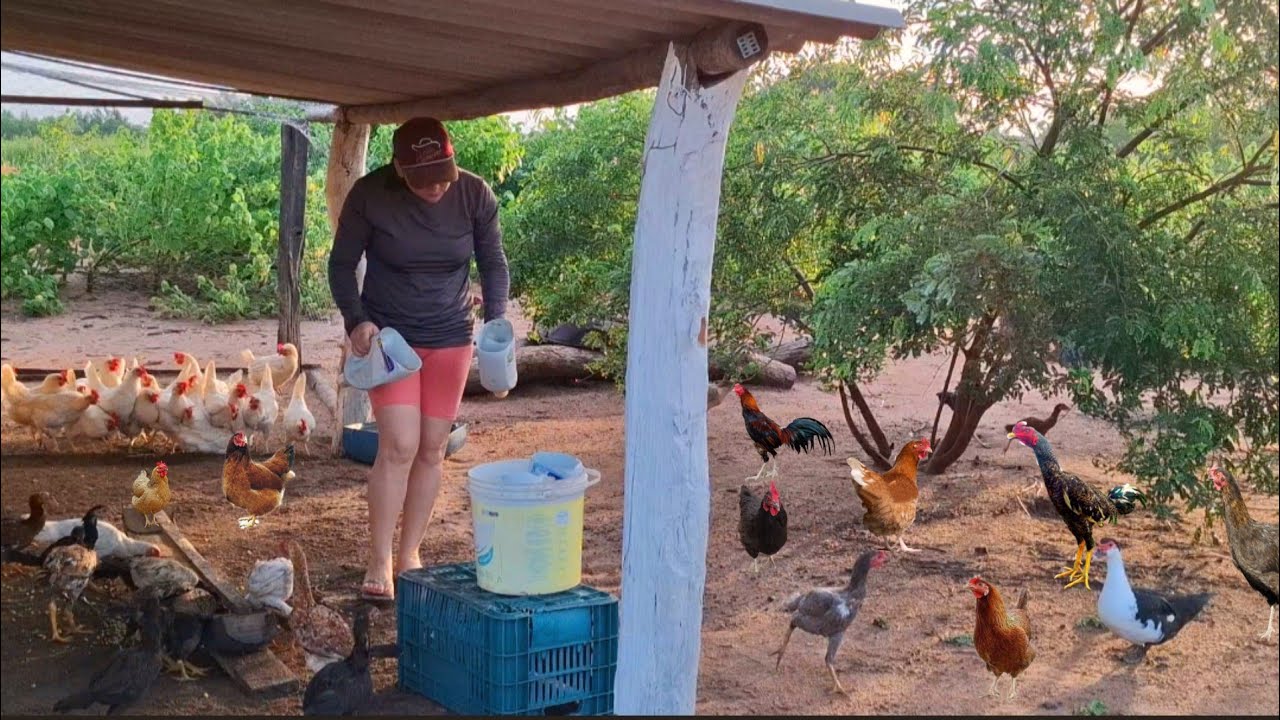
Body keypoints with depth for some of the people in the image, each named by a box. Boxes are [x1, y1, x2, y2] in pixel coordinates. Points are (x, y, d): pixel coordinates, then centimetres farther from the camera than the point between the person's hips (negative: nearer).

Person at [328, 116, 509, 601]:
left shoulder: (475, 194, -10)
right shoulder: (370, 195, -15)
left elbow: (493, 264, 2)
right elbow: (342, 264, -4)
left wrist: (495, 319, -12)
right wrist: (356, 320, -18)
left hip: (451, 338, 3)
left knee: (432, 449, 5)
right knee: (399, 446, -12)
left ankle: (410, 553, 19)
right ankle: (379, 563, -1)